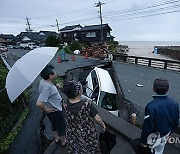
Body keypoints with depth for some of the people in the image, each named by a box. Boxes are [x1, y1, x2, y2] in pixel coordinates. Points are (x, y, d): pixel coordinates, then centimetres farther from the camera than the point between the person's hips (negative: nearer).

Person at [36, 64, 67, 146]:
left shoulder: (43, 81, -8)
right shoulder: (47, 87, -36)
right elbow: (39, 103, -39)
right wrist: (46, 109, -23)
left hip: (53, 109, 9)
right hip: (55, 110, -9)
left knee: (54, 124, 28)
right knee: (61, 126, 15)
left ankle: (57, 138, 52)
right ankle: (64, 141, 40)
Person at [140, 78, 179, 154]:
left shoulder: (151, 106, -37)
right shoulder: (174, 103, -15)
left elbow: (147, 127, -27)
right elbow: (176, 122, 0)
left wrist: (143, 141, -11)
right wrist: (169, 132, 17)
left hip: (154, 138, -5)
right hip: (165, 136, 5)